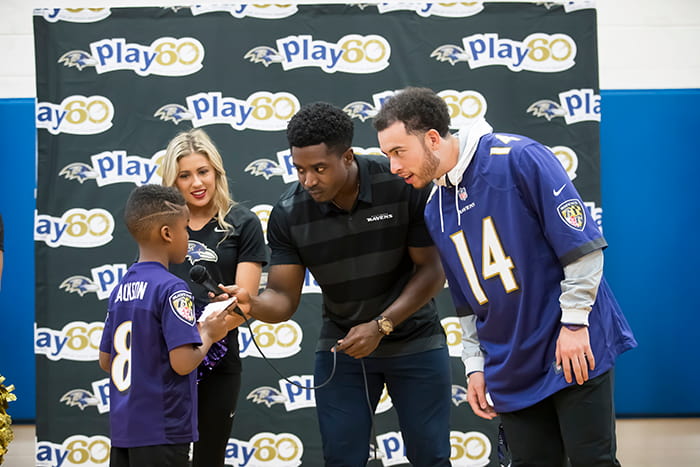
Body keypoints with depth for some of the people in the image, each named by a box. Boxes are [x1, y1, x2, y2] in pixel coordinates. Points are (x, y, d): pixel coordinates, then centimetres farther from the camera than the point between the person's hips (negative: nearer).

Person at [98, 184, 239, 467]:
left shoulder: (121, 289, 8)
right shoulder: (172, 289, -15)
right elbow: (183, 362, -22)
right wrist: (208, 334, -3)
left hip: (122, 428, 8)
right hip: (162, 432, -8)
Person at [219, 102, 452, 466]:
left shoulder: (403, 184, -20)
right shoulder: (288, 214, -15)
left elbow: (432, 270, -13)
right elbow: (283, 297, -12)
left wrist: (380, 326, -22)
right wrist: (251, 304, -35)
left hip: (413, 338, -1)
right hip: (341, 342, 2)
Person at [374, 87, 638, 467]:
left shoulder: (517, 159, -13)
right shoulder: (435, 214, 9)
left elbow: (582, 244, -15)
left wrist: (575, 323, -16)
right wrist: (475, 364, 12)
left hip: (574, 350, -6)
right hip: (511, 370, 6)